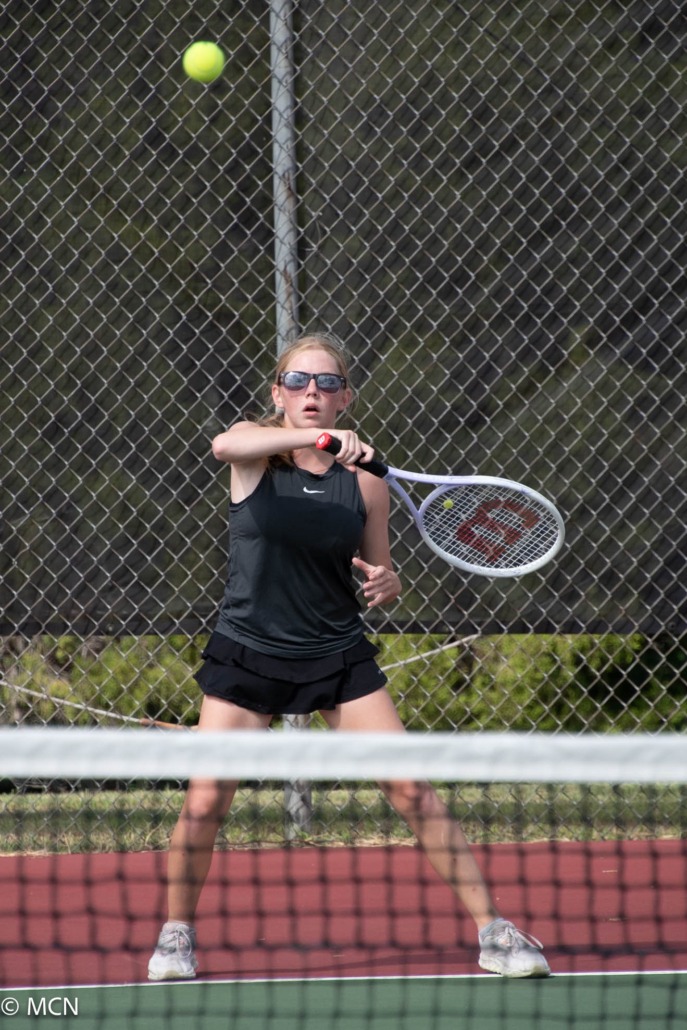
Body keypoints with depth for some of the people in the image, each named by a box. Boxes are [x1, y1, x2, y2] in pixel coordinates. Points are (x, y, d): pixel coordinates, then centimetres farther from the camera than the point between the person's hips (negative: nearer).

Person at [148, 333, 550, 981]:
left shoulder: (363, 480, 0)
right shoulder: (256, 451, -5)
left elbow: (377, 580, 11)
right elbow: (225, 445, -31)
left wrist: (385, 584, -13)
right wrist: (312, 438, -43)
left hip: (339, 657, 1)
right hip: (248, 654, -1)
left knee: (412, 789, -6)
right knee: (205, 799, -6)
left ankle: (491, 929, 0)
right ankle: (176, 933, 17)